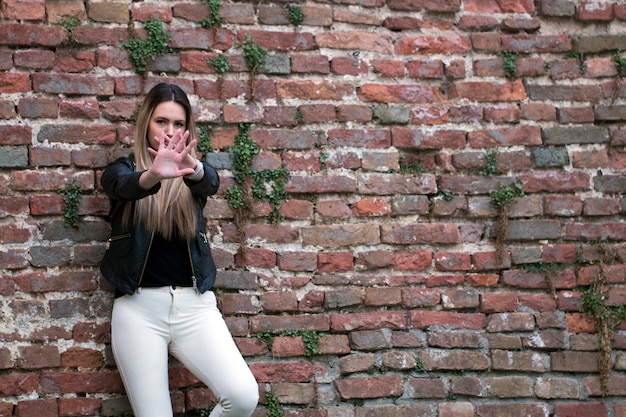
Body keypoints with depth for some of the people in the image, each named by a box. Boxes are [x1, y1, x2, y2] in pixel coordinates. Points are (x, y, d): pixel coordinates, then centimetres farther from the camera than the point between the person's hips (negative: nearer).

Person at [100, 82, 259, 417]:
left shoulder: (192, 174, 10)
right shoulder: (122, 169, 6)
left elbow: (211, 182, -14)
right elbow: (125, 185, -18)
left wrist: (192, 166, -39)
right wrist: (154, 174, -43)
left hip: (194, 304, 1)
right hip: (139, 306, -1)